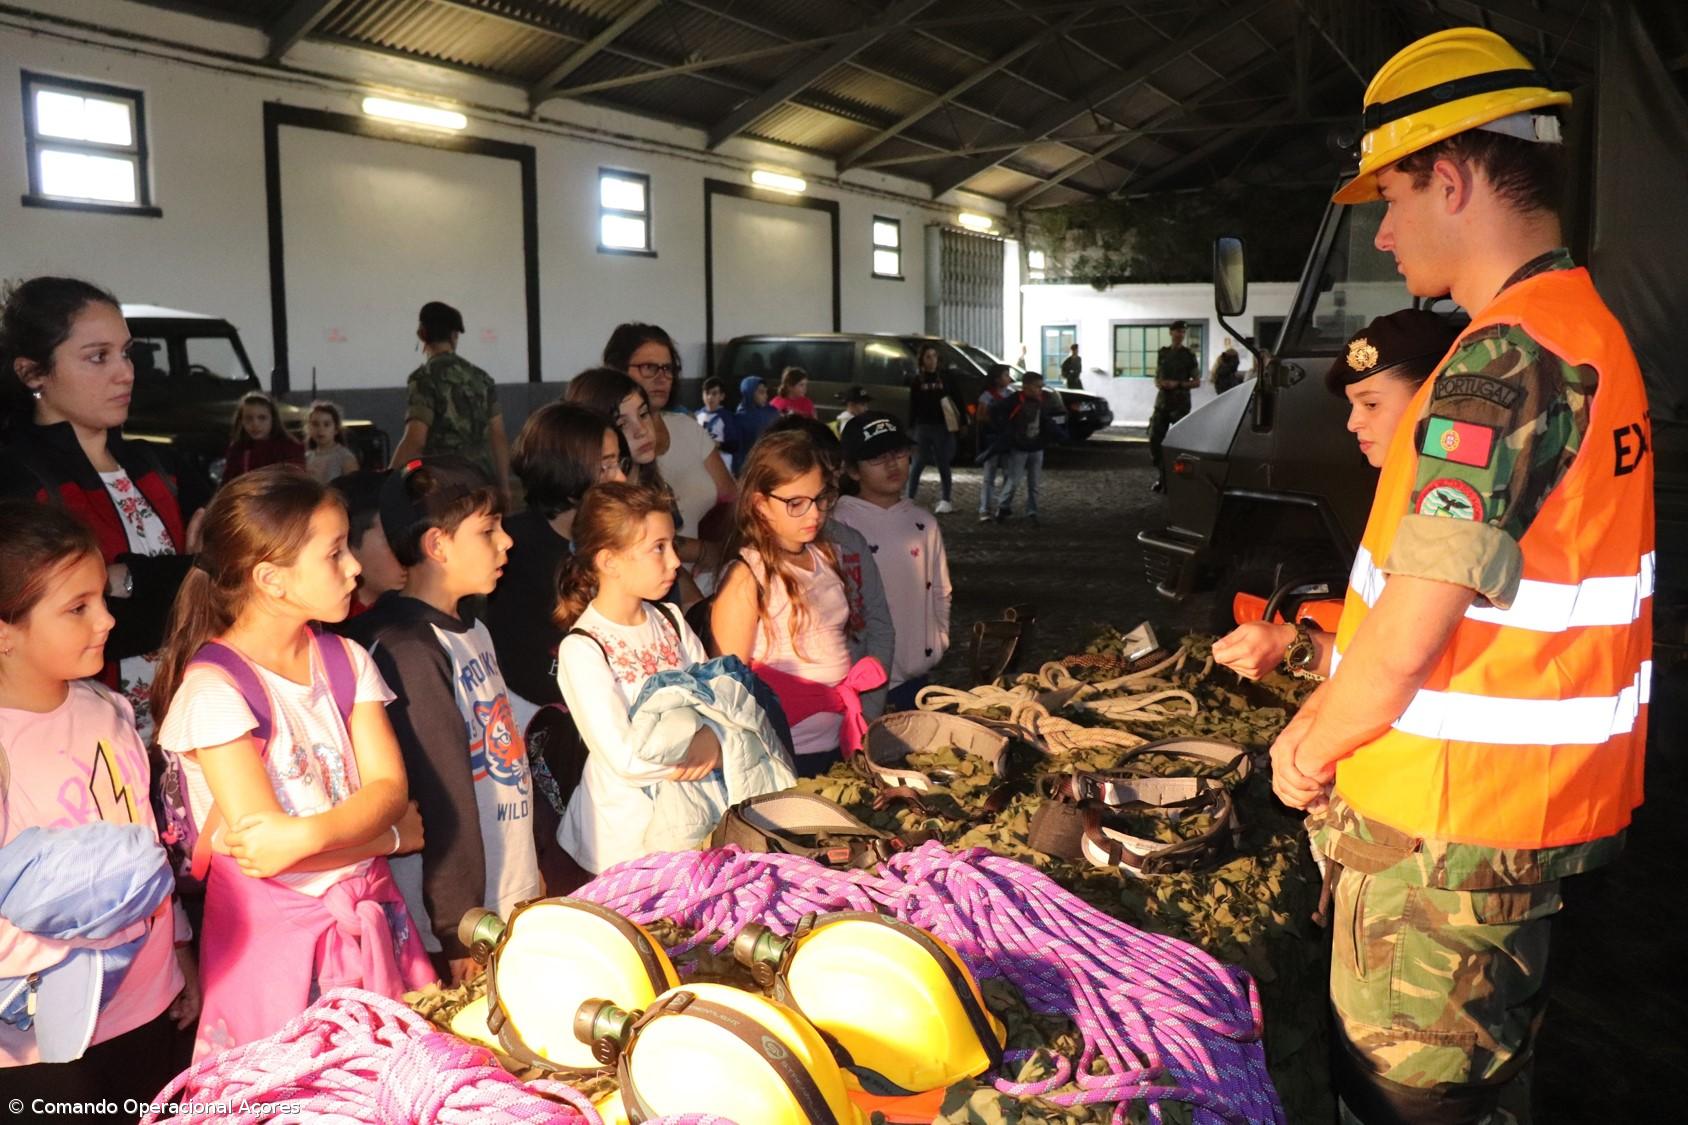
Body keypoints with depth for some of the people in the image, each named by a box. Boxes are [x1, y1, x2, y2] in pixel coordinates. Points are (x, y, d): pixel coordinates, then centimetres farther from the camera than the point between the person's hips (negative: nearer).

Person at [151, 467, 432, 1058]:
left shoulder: (345, 660, 3)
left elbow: (389, 787, -6)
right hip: (275, 936, -5)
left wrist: (307, 835, -24)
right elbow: (259, 842, -19)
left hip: (371, 915, 5)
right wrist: (391, 836, -10)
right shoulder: (213, 687, -15)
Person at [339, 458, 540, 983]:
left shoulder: (471, 629, 9)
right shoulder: (406, 647, -18)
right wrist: (461, 937, -17)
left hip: (512, 900, 8)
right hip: (456, 919, -8)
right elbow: (441, 798, -19)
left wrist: (530, 874, 15)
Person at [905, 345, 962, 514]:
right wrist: (911, 427, -4)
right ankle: (910, 498, 13)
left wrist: (959, 422, -3)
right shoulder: (917, 379, 5)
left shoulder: (945, 377, 4)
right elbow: (912, 405, 2)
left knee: (943, 464, 2)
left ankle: (945, 500, 8)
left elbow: (956, 401, 4)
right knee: (918, 463, 5)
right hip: (923, 427, 0)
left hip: (943, 427, 0)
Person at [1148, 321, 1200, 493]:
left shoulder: (1189, 355, 0)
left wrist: (1178, 384, -15)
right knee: (1154, 439, -1)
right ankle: (1161, 476, 13)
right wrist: (1159, 383, -3)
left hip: (1180, 404, -4)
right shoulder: (1162, 353, 12)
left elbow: (1197, 382, 0)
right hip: (1162, 403, 4)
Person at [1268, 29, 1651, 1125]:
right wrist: (1324, 713, 7)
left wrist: (1308, 757, -6)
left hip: (1447, 822, -9)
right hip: (1551, 799, 9)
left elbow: (1404, 645, -24)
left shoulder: (1504, 360, -23)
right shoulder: (1595, 333, 9)